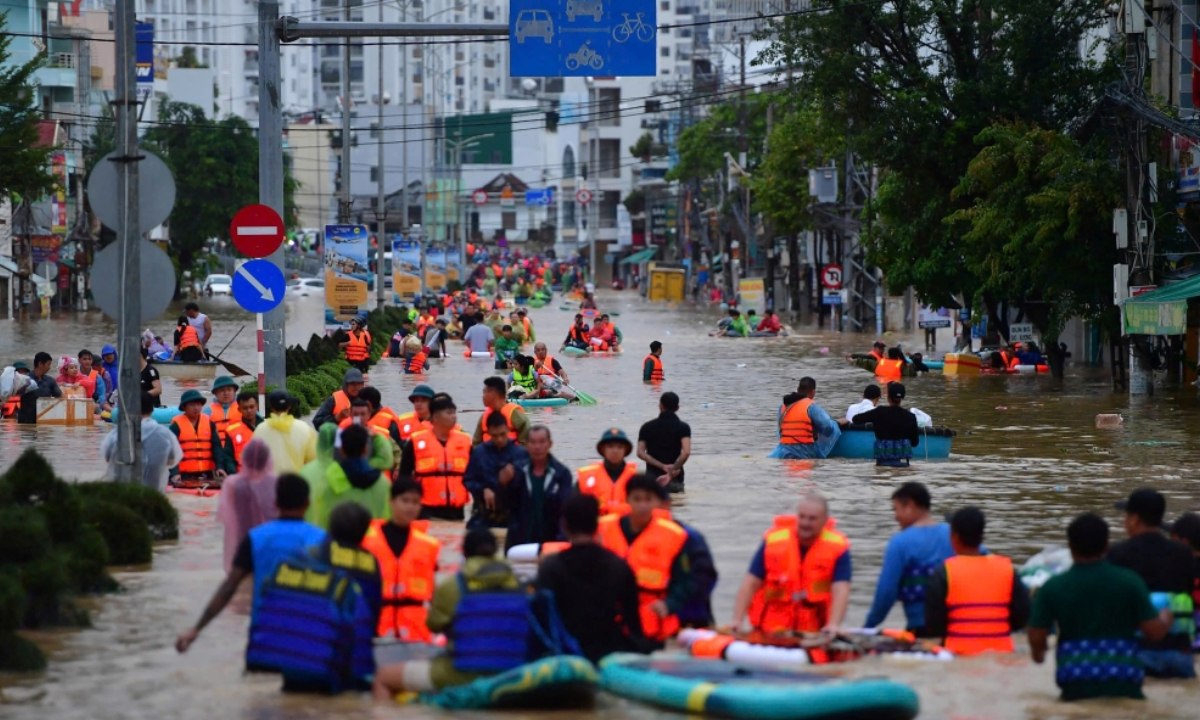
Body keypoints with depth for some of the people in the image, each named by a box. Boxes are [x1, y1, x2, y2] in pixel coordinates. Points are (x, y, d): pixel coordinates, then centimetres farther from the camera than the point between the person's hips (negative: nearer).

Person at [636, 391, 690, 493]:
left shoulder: (647, 427, 5)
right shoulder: (683, 427, -4)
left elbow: (640, 453, -8)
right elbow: (686, 452, -20)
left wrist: (662, 466, -13)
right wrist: (672, 472, -18)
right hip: (675, 480, -2)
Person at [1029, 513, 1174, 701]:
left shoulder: (1052, 588, -2)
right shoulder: (1129, 581, -3)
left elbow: (1036, 639, 1)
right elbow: (1155, 632, -1)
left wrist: (1038, 654, 25)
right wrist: (1166, 617, 23)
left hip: (1076, 687, 0)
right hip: (1124, 684, 0)